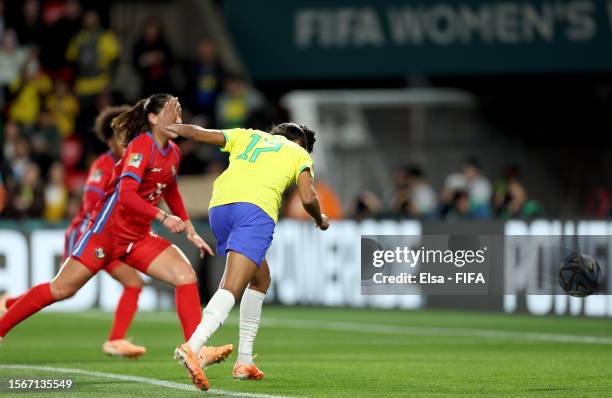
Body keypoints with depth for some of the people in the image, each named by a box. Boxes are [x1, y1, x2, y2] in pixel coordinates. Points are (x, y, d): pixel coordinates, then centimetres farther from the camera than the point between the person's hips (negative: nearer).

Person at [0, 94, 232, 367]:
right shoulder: (141, 145, -16)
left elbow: (171, 193, 27)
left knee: (186, 276, -11)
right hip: (108, 229, -7)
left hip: (139, 237, 7)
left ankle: (196, 350, -15)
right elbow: (126, 194, -28)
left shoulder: (173, 153, 8)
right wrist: (163, 217, -32)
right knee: (61, 289, -3)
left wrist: (190, 232, 23)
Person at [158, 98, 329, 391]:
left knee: (261, 279, 24)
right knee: (232, 288, -18)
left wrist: (167, 127, 43)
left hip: (219, 205, 6)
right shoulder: (299, 154, 22)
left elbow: (199, 133, 27)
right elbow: (308, 198, 9)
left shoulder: (247, 136, 31)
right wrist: (320, 221, 29)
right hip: (256, 208, -6)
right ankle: (191, 348, -42)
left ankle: (245, 361, 20)